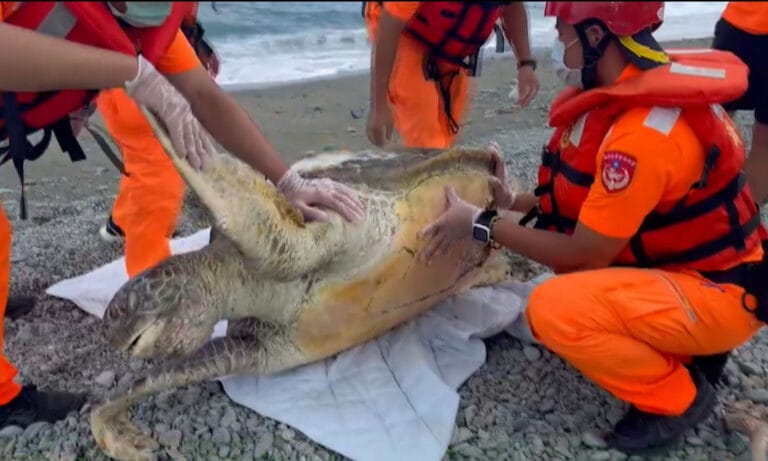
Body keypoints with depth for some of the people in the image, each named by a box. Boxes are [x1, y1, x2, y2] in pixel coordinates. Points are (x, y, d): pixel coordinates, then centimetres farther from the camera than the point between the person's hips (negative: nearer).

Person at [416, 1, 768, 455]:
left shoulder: (645, 133, -29)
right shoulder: (637, 90, 1)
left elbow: (586, 254, -22)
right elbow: (600, 199, 11)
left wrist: (483, 224, -16)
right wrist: (514, 202, 5)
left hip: (718, 291, -9)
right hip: (680, 259, 10)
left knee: (553, 308, -27)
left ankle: (676, 395, -2)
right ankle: (677, 350, 14)